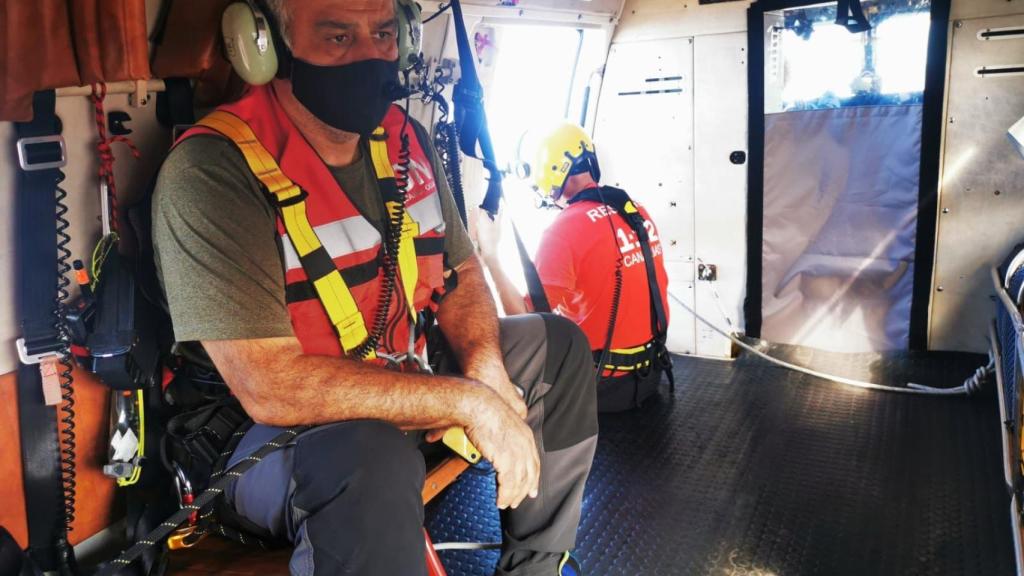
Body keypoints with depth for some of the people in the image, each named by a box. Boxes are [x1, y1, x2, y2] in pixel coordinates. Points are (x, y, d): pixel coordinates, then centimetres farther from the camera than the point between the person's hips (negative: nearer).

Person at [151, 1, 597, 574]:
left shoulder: (406, 141, 0)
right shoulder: (210, 172, -24)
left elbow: (461, 272, 8)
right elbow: (270, 389, -30)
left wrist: (485, 368, -14)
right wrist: (469, 400, -27)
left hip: (400, 385, 8)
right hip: (269, 437, -7)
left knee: (557, 345, 7)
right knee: (372, 455, -39)